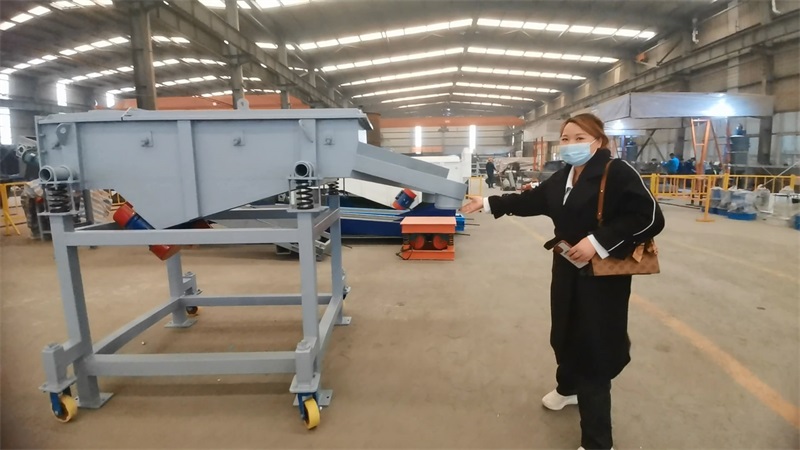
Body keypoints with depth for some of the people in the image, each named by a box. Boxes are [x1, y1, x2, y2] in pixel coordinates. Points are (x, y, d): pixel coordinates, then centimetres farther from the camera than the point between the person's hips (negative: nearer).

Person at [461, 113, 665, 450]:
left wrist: (599, 241, -28)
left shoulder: (617, 173, -17)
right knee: (564, 333, 22)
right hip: (567, 271, 7)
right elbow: (531, 200, 13)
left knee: (592, 347, -1)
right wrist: (489, 203, 11)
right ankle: (568, 388, 52)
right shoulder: (562, 178, 7)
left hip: (602, 276, -7)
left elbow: (649, 218, -22)